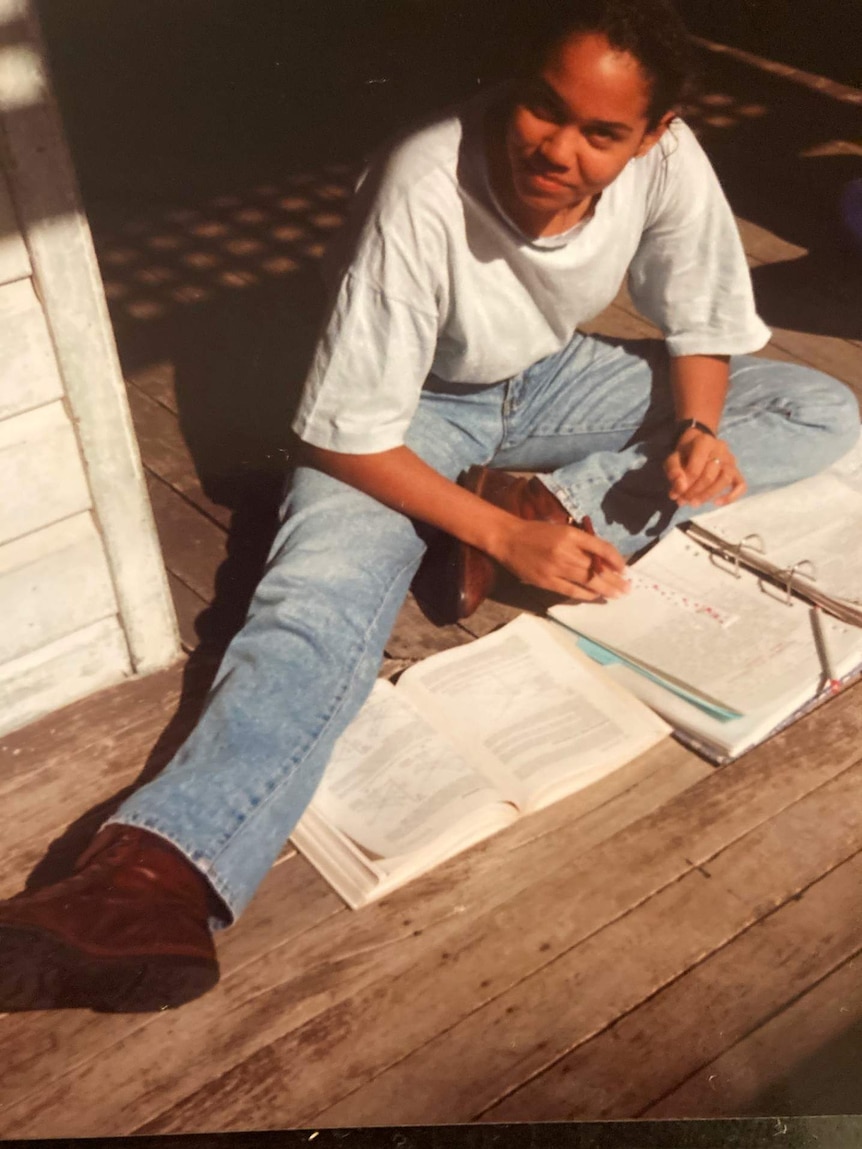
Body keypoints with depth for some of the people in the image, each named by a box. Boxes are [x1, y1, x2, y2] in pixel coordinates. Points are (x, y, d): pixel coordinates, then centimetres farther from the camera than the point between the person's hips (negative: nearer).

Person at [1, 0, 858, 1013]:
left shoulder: (667, 160, -20)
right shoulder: (423, 191, -32)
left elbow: (700, 328, -3)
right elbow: (344, 435, -27)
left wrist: (697, 427, -24)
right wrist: (502, 537, -33)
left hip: (555, 378, 5)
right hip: (413, 413, -4)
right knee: (318, 605, -33)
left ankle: (550, 501, -20)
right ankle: (152, 876, -48)